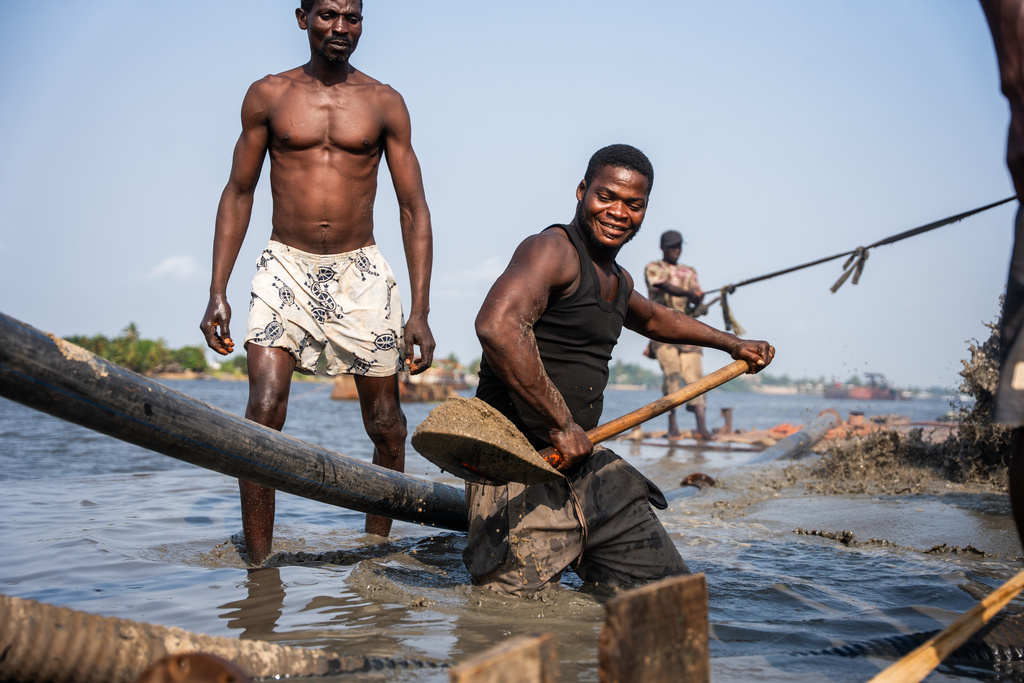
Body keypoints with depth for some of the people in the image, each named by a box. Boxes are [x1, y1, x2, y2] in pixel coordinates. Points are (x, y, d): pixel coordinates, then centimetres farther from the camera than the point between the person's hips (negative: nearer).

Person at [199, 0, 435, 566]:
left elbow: (414, 210, 4)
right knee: (263, 411, -16)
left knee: (386, 425, 4)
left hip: (359, 271, 1)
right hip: (286, 267, -1)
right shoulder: (267, 96, 5)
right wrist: (217, 293, 1)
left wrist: (420, 313, -4)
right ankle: (258, 567, -8)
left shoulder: (384, 103, 5)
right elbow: (238, 194, 10)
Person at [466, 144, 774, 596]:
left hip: (582, 457, 9)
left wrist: (731, 344, 49)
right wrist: (561, 423, -26)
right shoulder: (552, 249, -12)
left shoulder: (617, 279, 18)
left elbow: (653, 318, 43)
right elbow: (497, 326, -31)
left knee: (671, 589, 8)